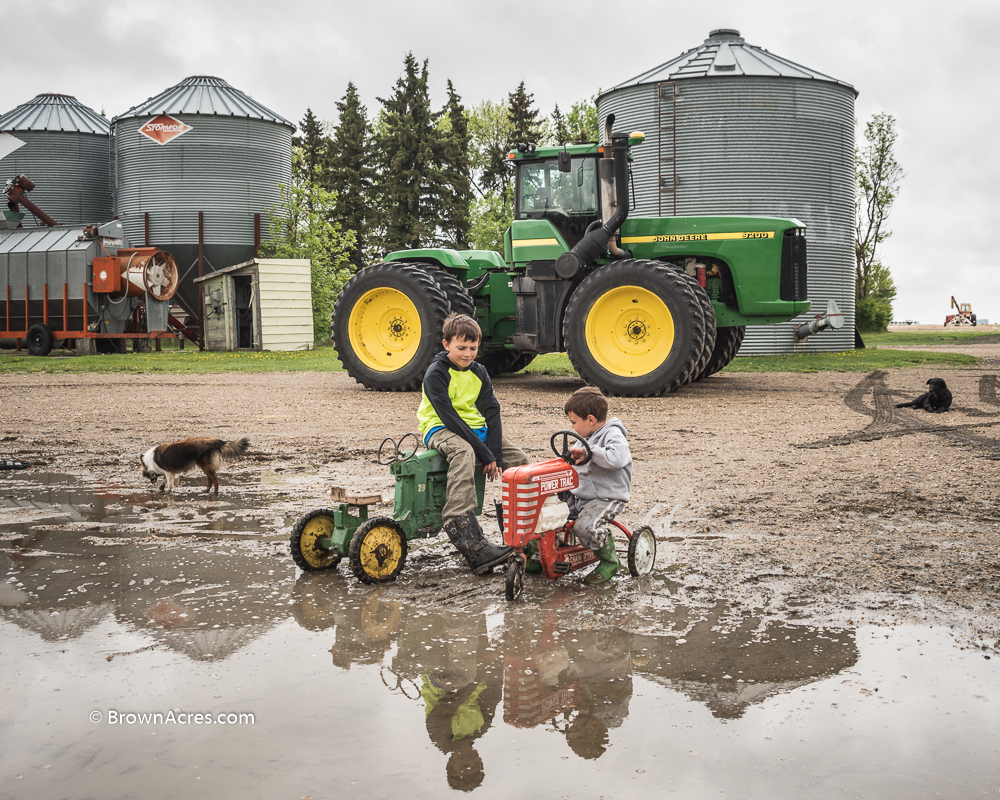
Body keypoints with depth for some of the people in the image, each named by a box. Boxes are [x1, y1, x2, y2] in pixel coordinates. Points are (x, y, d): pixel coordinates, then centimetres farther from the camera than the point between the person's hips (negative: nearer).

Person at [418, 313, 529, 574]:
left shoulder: (478, 372, 8)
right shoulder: (436, 374, -13)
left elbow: (492, 412, 2)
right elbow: (448, 416, -21)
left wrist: (495, 455, -13)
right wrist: (484, 454, -25)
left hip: (474, 428, 7)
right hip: (440, 430, -7)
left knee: (519, 458, -6)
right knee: (463, 453, -39)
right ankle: (472, 545, -52)